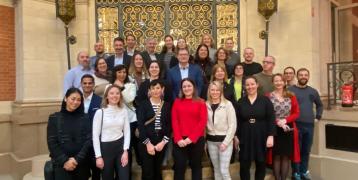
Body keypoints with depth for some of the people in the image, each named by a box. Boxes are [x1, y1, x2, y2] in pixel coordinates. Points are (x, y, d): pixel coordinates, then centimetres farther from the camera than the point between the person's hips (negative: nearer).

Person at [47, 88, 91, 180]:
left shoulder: (84, 118, 2)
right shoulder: (54, 118, 1)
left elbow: (88, 140, -3)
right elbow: (51, 142, -3)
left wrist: (77, 159, -12)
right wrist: (64, 161, -11)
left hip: (81, 164, 1)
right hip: (61, 164, -1)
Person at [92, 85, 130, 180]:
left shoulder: (124, 111, 1)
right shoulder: (100, 112, -7)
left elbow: (127, 132, 3)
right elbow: (95, 135, -6)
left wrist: (125, 151, -5)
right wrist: (98, 156, -8)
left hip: (121, 146, 2)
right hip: (105, 147, -2)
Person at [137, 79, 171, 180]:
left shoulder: (167, 105, 6)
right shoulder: (143, 105, -2)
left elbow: (169, 125, 2)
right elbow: (140, 125, -8)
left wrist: (163, 142, -7)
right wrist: (147, 143, -12)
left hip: (161, 142, 3)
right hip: (146, 142, -2)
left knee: (158, 170, 13)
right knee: (147, 171, 1)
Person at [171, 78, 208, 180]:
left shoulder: (201, 103, 3)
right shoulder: (177, 102, 9)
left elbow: (203, 122, -5)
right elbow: (174, 121, 2)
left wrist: (191, 138, -14)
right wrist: (178, 138, -11)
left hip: (196, 140, -1)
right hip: (180, 141, 1)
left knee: (196, 166, 12)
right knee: (179, 167, 4)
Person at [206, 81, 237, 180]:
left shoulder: (227, 104, -8)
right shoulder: (206, 105, 2)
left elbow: (232, 125, -9)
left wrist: (225, 142, -12)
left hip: (225, 140, -4)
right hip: (211, 141, 4)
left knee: (224, 170, -4)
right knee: (216, 169, 15)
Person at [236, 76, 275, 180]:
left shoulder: (265, 100, -2)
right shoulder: (241, 102, 3)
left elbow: (271, 119, -5)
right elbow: (237, 121, 5)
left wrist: (270, 136, -12)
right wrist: (236, 136, 2)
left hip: (261, 137, -1)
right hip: (245, 137, 1)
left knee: (261, 164, 13)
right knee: (244, 165, 5)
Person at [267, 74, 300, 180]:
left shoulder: (291, 96, 6)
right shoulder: (268, 97, -2)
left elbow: (296, 113, 3)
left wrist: (285, 120, -12)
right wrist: (277, 122, -17)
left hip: (289, 129, 2)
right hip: (275, 129, -2)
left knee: (286, 156, 7)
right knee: (276, 156, 4)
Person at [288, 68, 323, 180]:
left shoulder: (313, 91, 12)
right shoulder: (290, 90, -5)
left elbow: (320, 105, 26)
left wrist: (318, 117, 15)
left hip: (310, 125, 5)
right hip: (295, 125, -5)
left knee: (306, 150, 13)